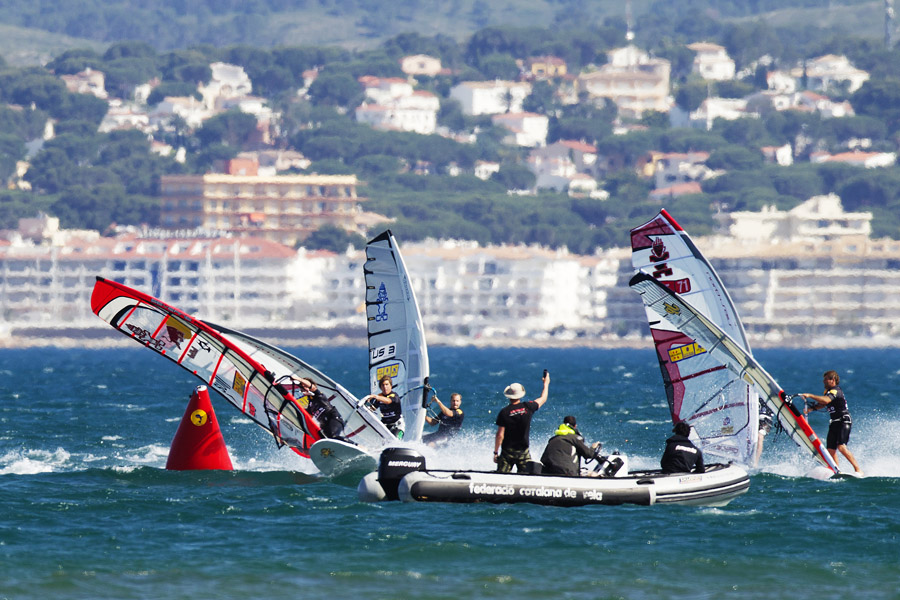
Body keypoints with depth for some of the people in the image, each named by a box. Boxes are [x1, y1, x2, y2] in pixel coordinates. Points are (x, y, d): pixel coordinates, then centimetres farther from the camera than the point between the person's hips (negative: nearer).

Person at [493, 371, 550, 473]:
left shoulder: (504, 412, -10)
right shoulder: (527, 407, -5)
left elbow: (500, 435, -10)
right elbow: (543, 399, 15)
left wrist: (495, 452, 0)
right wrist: (546, 383, 33)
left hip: (507, 452, -2)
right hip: (523, 452, 2)